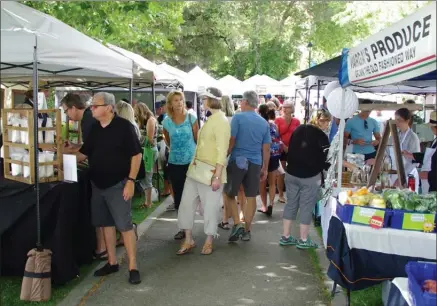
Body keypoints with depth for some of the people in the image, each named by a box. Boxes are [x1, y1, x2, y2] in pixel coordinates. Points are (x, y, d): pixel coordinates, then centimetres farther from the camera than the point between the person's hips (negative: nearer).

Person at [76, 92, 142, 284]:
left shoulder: (124, 126, -12)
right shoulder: (95, 129, 8)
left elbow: (136, 155, -12)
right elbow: (83, 154, 17)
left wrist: (131, 181, -17)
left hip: (118, 184, -7)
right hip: (97, 185, 7)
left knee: (125, 226, -5)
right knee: (106, 224, 12)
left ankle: (133, 267, 2)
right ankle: (112, 263, 24)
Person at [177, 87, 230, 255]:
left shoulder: (221, 121, -14)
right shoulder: (210, 119, 14)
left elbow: (222, 151, -19)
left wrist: (217, 176, -22)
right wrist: (195, 163, 16)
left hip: (210, 172, -9)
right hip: (196, 169, 9)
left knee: (210, 208, 5)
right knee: (186, 203, 10)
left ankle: (209, 241, 22)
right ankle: (188, 240, 23)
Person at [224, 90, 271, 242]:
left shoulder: (238, 117, -6)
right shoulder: (264, 123, 8)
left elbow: (231, 141, -10)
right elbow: (266, 149, 10)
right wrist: (265, 168, 18)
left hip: (237, 161, -3)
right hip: (255, 163, 4)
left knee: (229, 194, 10)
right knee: (251, 197, 9)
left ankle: (237, 224, -2)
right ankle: (247, 230, 15)